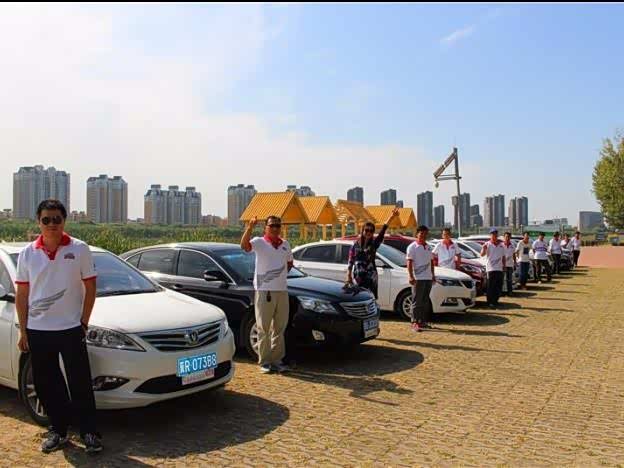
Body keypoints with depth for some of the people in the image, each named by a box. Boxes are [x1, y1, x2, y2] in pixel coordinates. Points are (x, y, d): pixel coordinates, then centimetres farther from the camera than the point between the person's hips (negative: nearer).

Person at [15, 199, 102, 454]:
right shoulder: (27, 253, 3)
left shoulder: (79, 249, -3)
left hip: (71, 329, -3)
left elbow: (90, 288, 0)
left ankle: (89, 432, 13)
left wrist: (84, 323, -4)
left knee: (81, 384, 1)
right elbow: (22, 295, 7)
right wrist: (23, 331, 3)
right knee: (46, 385, 11)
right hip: (37, 331, 3)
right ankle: (58, 430, 26)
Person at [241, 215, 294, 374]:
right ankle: (264, 362, 9)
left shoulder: (285, 244, 12)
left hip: (282, 290, 5)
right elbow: (244, 245, -25)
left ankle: (277, 360, 20)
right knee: (264, 328, 1)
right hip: (264, 291, -5)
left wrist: (282, 275, 12)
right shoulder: (259, 242, -4)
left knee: (280, 328, 10)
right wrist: (250, 228, -40)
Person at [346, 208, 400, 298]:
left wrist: (391, 217, -22)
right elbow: (350, 262, 6)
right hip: (358, 277, 0)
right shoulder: (355, 245, 4)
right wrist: (349, 276, -1)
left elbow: (383, 231, -10)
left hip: (371, 277, 0)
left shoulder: (374, 243, 2)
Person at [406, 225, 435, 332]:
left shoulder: (428, 247, 15)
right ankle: (415, 323, 0)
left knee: (425, 301, 12)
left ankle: (423, 321, 20)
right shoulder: (412, 247, -6)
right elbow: (409, 262, -12)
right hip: (418, 278, -7)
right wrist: (411, 276, -20)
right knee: (417, 301, -4)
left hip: (428, 278, 7)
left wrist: (433, 275, 17)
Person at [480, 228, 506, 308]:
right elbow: (482, 254, -16)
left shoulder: (501, 244, 12)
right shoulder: (487, 244, -4)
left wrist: (504, 265, 13)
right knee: (491, 286, -5)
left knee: (499, 286, 8)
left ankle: (496, 300, 20)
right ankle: (490, 302, 0)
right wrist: (484, 248, -35)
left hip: (499, 268, 5)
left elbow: (503, 256, 19)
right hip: (491, 268, -5)